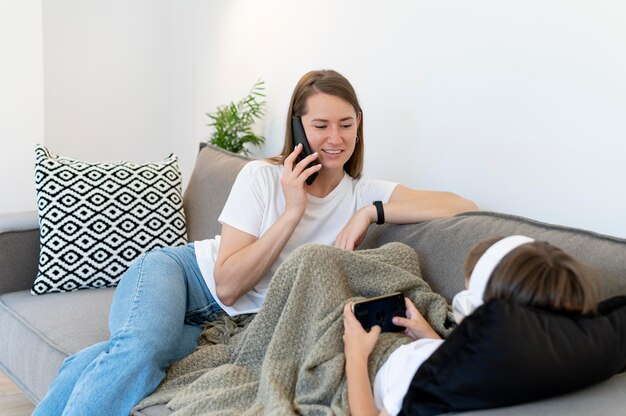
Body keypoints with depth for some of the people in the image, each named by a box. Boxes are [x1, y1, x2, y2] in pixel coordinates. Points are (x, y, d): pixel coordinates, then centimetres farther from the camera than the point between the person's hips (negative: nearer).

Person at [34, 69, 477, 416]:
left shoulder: (364, 193, -3)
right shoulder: (262, 177, -11)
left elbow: (462, 206, -14)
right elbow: (227, 285, -15)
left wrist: (372, 212, -23)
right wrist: (293, 212, -22)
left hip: (225, 323, 2)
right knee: (142, 344, -37)